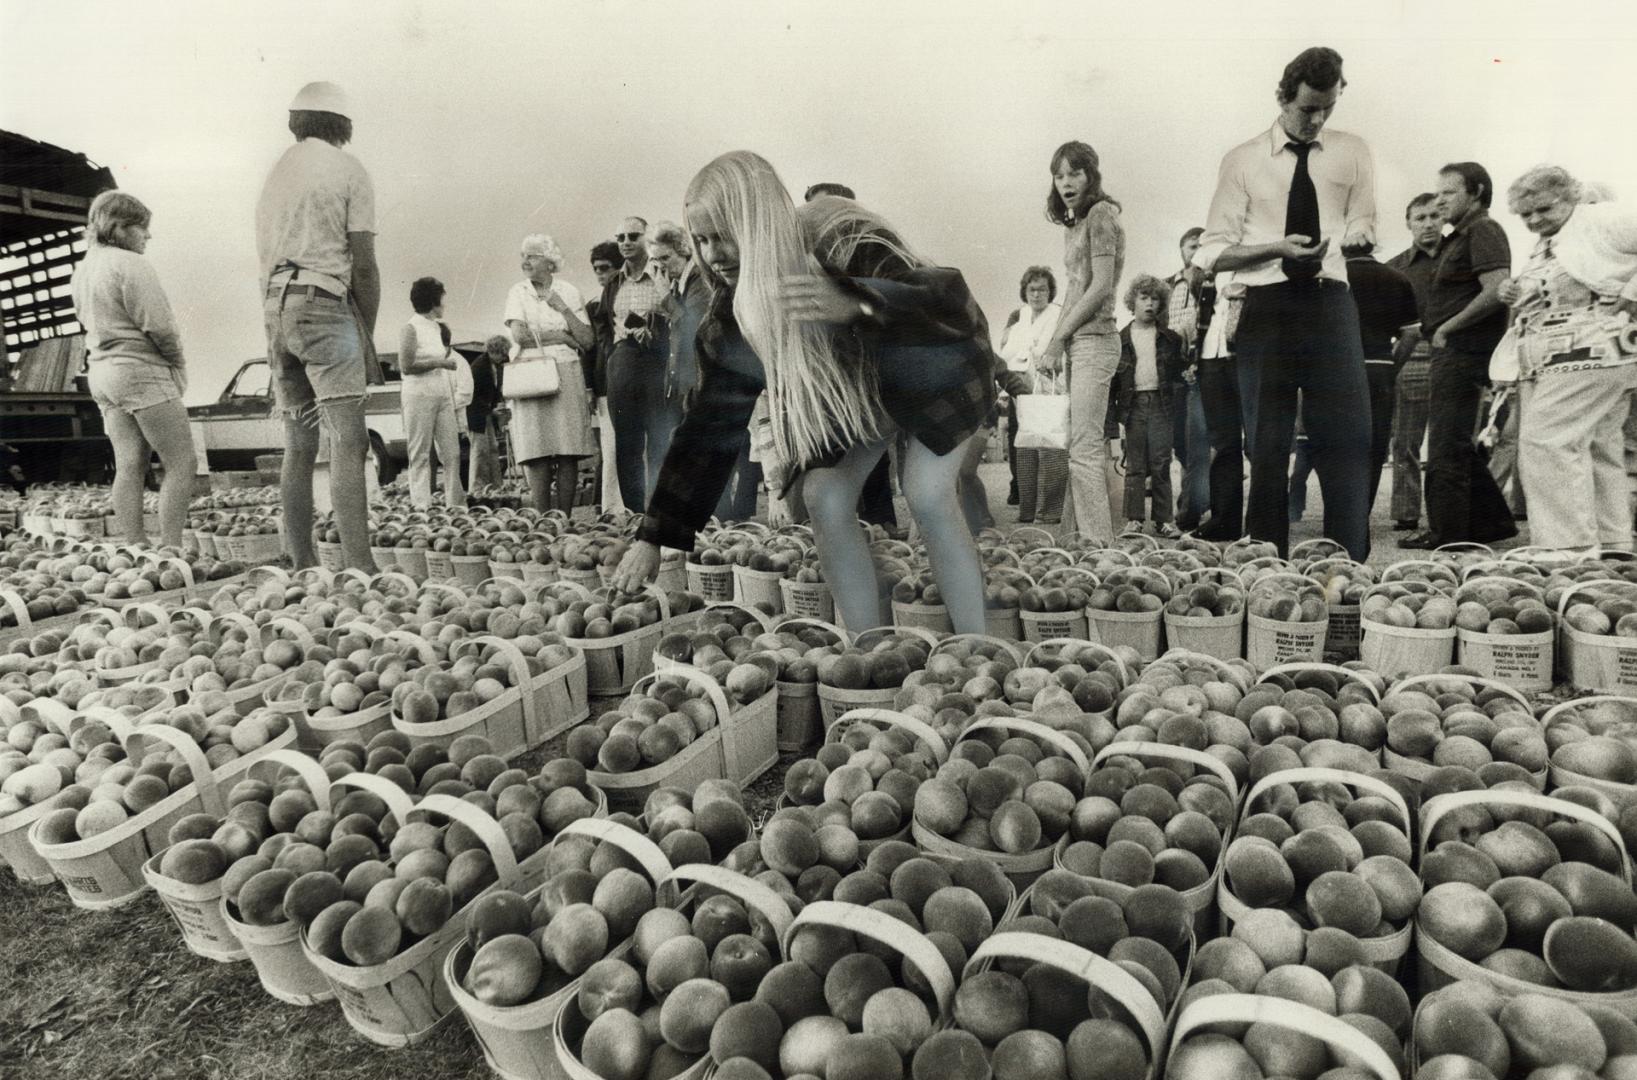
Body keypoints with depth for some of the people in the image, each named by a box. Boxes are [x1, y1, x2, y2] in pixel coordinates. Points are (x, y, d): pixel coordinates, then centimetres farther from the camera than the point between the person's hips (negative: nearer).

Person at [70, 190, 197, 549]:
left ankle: (136, 550, 5)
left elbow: (88, 321, 20)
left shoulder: (83, 269, 16)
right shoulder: (131, 264, -12)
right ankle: (170, 550, -12)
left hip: (101, 371, 9)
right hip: (142, 371, -9)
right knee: (182, 464, -6)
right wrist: (178, 364, -1)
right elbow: (158, 326, -17)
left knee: (128, 466, 6)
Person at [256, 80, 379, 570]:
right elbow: (363, 263, -6)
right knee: (348, 441, -13)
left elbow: (265, 258, 19)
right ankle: (358, 564, -22)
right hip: (324, 304, -7)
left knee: (298, 446, 8)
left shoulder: (274, 174, 22)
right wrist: (368, 333, 1)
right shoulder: (348, 170, 2)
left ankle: (301, 564, 9)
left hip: (274, 308, 7)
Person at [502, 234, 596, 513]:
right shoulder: (518, 293, 8)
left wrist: (563, 309, -6)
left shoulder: (569, 293, 10)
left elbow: (587, 340, 2)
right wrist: (563, 337, -4)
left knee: (568, 456, -4)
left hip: (567, 375, 1)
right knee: (537, 456, -6)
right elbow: (519, 335, -8)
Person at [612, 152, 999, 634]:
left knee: (927, 495, -22)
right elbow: (711, 420, -16)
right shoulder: (733, 307, -20)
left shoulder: (846, 245, -37)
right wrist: (652, 537, -18)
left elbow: (951, 300, -51)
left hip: (933, 365, -5)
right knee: (823, 497, -10)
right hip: (852, 388, 5)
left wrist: (855, 303, -71)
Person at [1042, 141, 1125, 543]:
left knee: (1085, 448, -13)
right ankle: (1087, 537, 11)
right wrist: (1055, 344, 8)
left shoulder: (1101, 213, -4)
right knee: (1080, 447, 7)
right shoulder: (1073, 223, 22)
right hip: (1077, 343, 9)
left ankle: (1098, 541, -11)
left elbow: (1101, 286, -12)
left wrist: (1057, 339, -11)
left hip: (1093, 340, -9)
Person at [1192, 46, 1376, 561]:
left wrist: (1352, 239, -7)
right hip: (1267, 307, -1)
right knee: (1267, 443, 2)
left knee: (1348, 438, -5)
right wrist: (1278, 248, -13)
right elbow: (1211, 254, 2)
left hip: (1330, 304, 2)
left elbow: (1363, 230, 16)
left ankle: (1349, 567, 2)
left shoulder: (1353, 153, 12)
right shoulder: (1243, 160, 6)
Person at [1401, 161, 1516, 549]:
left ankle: (1446, 534, -3)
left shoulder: (1483, 232, -8)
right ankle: (1492, 520, 24)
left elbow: (1497, 290, -21)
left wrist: (1446, 328, -16)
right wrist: (1433, 329, 12)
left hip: (1461, 352, -10)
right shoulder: (1458, 238, 22)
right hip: (1451, 353, 10)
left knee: (1446, 448, -8)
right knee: (1456, 446, 15)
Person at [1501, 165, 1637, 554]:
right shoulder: (1543, 249, 23)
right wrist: (1516, 299, 10)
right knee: (1597, 453, 10)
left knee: (1544, 439, -20)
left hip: (1590, 353, -9)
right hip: (1546, 362, 9)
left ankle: (1570, 547, -20)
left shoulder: (1600, 219, -1)